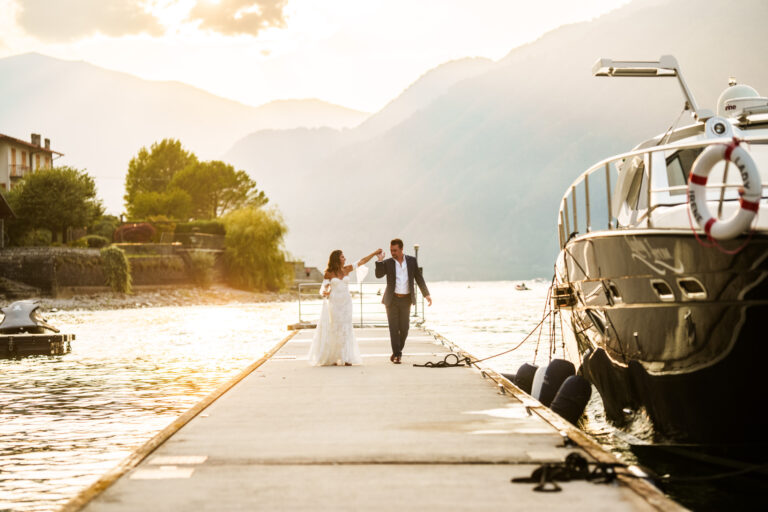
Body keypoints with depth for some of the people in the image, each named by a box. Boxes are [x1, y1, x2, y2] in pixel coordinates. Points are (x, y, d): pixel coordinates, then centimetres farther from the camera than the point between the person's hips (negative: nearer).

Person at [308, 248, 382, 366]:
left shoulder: (347, 269, 5)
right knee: (333, 330, -1)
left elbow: (362, 261, 6)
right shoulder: (329, 273, -2)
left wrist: (375, 253, 4)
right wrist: (324, 292, -25)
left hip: (346, 303, 3)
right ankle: (331, 358, 6)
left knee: (345, 329, -1)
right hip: (333, 302, -3)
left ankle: (346, 358, -2)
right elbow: (324, 287, -3)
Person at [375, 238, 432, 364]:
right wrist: (380, 261, -22)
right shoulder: (387, 263, 0)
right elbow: (379, 275, -13)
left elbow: (419, 278, 7)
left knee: (404, 328, 4)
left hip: (406, 299, 1)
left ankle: (398, 351, 22)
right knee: (394, 328, -4)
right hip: (392, 299, -1)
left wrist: (426, 294, 2)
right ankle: (396, 354, 1)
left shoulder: (412, 261, 3)